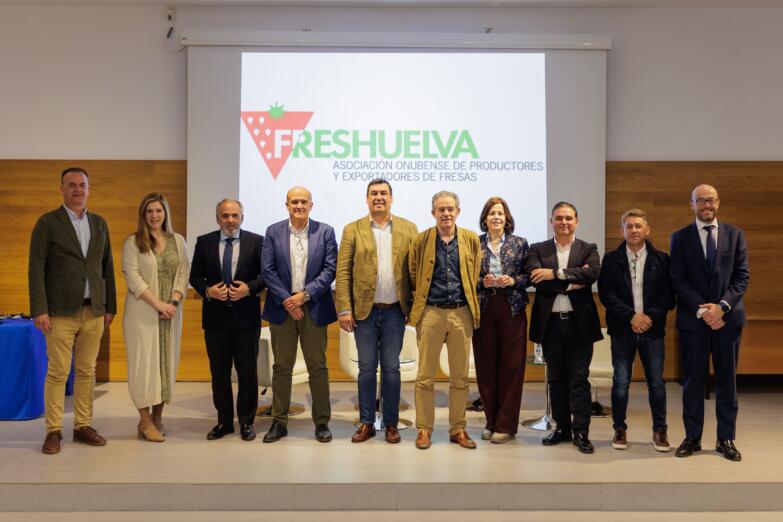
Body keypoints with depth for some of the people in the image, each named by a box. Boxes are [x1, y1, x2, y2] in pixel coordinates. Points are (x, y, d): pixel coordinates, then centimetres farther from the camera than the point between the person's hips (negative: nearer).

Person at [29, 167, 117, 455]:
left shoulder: (99, 223, 11)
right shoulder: (48, 222, -2)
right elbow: (36, 269, -6)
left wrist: (110, 306, 10)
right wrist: (39, 310, -12)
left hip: (94, 311, 4)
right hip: (61, 311, -4)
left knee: (87, 371, 8)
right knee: (58, 372, 0)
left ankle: (83, 426, 18)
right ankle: (53, 431, 10)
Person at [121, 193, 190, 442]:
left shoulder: (178, 241, 10)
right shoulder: (133, 242, 0)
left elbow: (184, 274, 6)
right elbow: (132, 277, -9)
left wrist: (173, 302, -9)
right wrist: (158, 304, -16)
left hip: (171, 311, 3)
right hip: (142, 311, -3)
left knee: (166, 361, 5)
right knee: (144, 361, -2)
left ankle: (158, 417, 14)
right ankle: (145, 421, 4)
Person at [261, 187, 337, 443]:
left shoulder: (325, 231, 2)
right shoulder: (273, 232, 4)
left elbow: (330, 269, -4)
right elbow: (268, 270, -1)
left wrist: (305, 294, -12)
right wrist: (287, 301, -11)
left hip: (314, 308, -1)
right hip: (282, 307, 1)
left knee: (318, 367, 5)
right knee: (281, 367, 8)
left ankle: (322, 422, 16)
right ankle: (279, 422, 18)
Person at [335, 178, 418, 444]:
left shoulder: (408, 229, 5)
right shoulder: (353, 230, 3)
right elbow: (343, 272, -1)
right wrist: (344, 309, -8)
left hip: (395, 311, 0)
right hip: (364, 310, 0)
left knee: (391, 368, 7)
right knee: (366, 368, 8)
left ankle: (391, 424, 18)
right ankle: (366, 423, 19)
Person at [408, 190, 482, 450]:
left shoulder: (471, 239, 5)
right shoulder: (421, 240, 1)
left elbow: (476, 277, 12)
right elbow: (412, 277, 8)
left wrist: (473, 306, 10)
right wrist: (417, 305, 5)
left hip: (462, 313, 2)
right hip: (430, 313, -1)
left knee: (460, 377, 8)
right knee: (425, 377, 3)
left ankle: (458, 429, 19)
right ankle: (424, 429, 14)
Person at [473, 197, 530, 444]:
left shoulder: (520, 244, 6)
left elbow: (530, 276, 6)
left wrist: (513, 280, -12)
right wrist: (482, 282, -12)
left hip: (512, 310, -1)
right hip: (483, 310, 1)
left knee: (511, 366, 0)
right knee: (485, 366, 4)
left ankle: (505, 425, 10)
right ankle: (491, 421, 18)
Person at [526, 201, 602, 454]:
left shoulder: (588, 250, 5)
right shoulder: (538, 250, 6)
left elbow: (592, 273, -16)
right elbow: (536, 281, -10)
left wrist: (556, 274, -19)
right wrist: (571, 283, -14)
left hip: (579, 323, -1)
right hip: (550, 323, 2)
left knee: (579, 378, -1)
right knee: (556, 379, 10)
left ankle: (581, 432, 5)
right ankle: (562, 427, 22)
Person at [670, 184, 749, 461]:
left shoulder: (735, 234, 7)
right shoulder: (680, 237, 4)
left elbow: (742, 276, 2)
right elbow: (679, 280, -3)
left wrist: (722, 306, -12)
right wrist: (702, 310, -13)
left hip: (728, 317, 1)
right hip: (693, 319, -1)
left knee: (727, 379, 6)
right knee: (693, 379, 4)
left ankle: (726, 439, 16)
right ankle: (692, 437, 13)